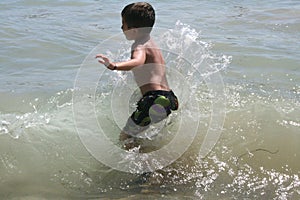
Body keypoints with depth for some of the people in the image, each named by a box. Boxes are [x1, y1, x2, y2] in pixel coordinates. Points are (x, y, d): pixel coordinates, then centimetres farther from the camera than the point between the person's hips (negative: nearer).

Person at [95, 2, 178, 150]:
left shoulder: (140, 46, -9)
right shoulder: (150, 43, 21)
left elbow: (138, 62, -34)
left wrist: (114, 66, -50)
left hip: (156, 101, -10)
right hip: (169, 98, 10)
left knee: (125, 137, -3)